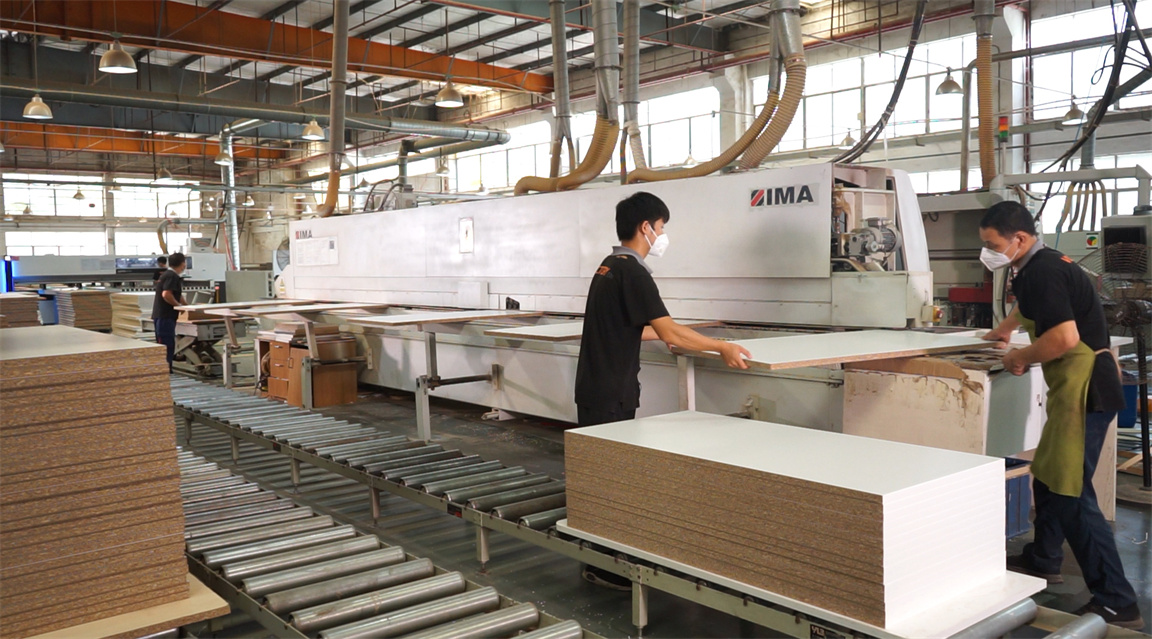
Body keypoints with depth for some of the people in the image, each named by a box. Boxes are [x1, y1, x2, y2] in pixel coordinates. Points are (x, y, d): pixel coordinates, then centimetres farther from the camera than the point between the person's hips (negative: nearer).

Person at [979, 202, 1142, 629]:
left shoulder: (1042, 273, -17)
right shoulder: (1042, 266, 15)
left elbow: (1065, 337, -27)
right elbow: (1030, 307, 38)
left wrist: (1020, 357, -11)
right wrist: (1002, 332, 52)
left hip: (1084, 389, -11)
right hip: (1077, 385, 11)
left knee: (1072, 492, -10)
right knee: (1048, 475, 21)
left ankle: (1117, 603, -5)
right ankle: (1043, 561, 37)